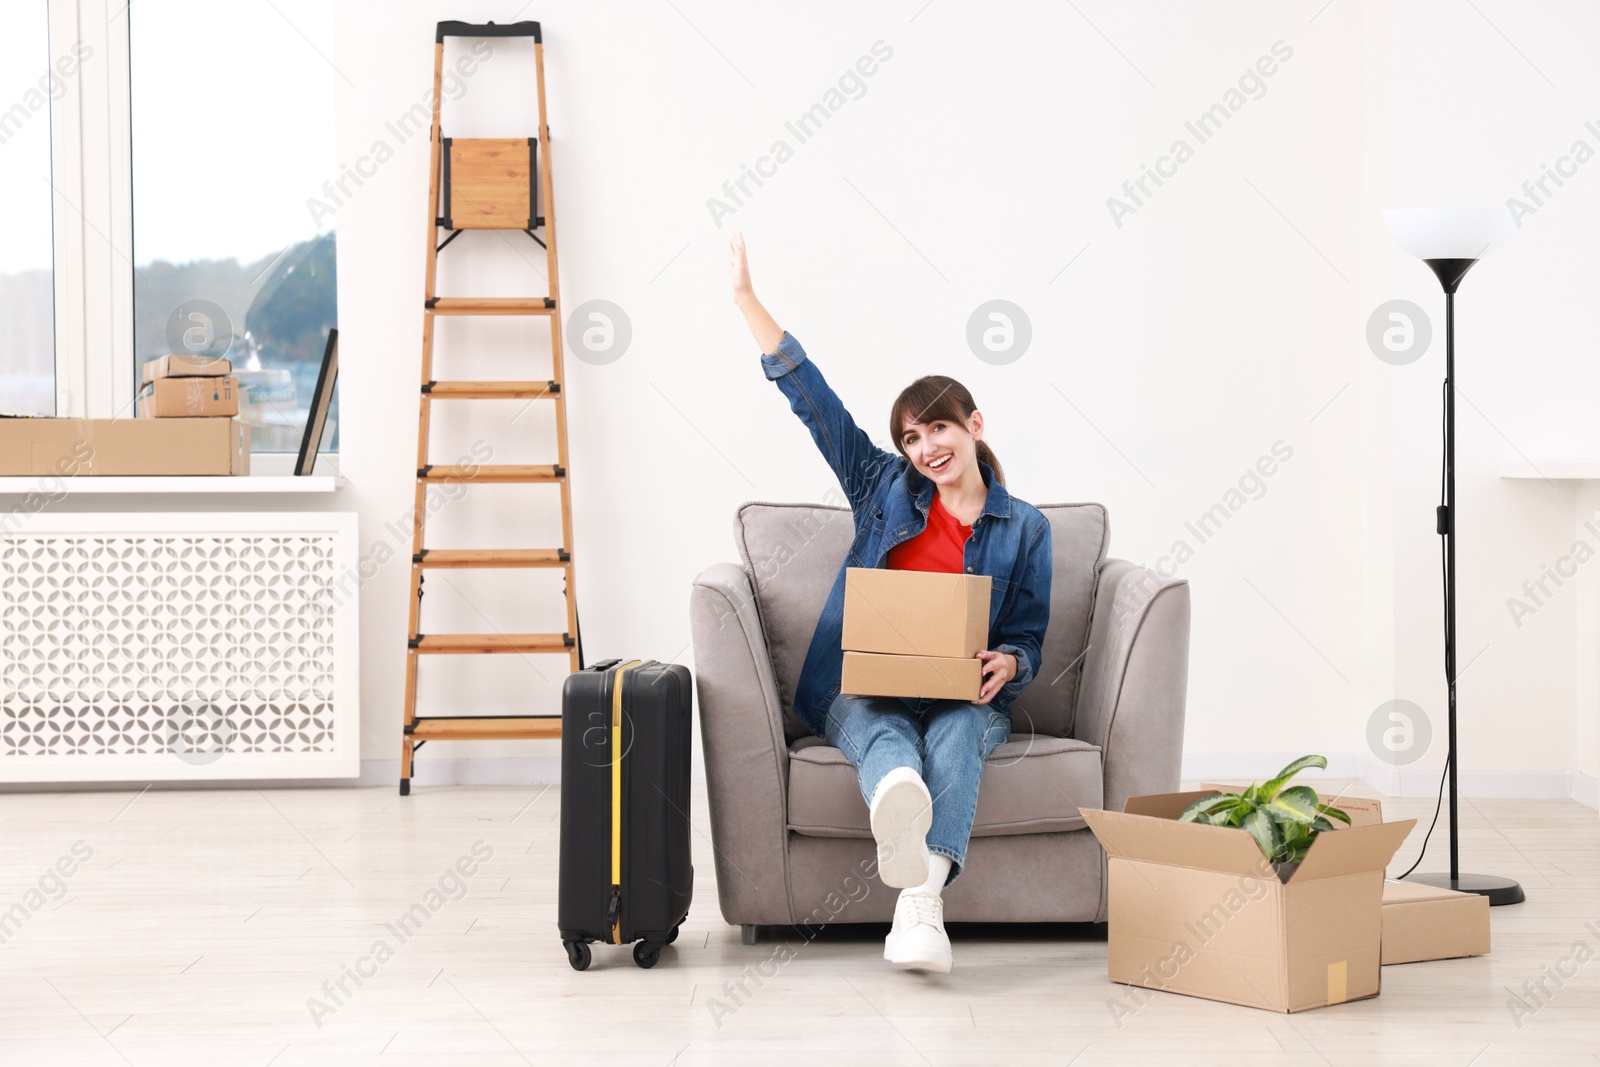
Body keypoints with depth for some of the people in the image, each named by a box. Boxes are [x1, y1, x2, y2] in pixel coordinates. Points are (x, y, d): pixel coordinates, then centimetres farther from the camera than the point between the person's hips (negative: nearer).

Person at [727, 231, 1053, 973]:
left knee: (955, 736, -37)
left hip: (966, 699, 0)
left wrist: (1006, 663, -16)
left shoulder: (1023, 528, 10)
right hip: (864, 689, 0)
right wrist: (745, 298, 5)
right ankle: (900, 806, -77)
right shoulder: (883, 489, 12)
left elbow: (1030, 636, 10)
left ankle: (920, 901, -59)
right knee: (886, 735, -37)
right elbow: (810, 398, 9)